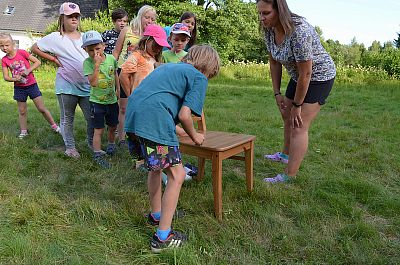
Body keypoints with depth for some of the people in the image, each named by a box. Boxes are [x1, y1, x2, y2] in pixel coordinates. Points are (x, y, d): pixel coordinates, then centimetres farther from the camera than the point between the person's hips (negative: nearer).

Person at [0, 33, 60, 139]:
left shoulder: (22, 52, -11)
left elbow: (38, 62, -10)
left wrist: (28, 70, -21)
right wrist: (14, 79, -21)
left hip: (31, 85, -3)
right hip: (19, 88, 3)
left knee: (42, 108, 0)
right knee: (22, 111, 12)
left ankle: (54, 126, 13)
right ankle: (23, 131, 24)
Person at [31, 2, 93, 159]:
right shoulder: (56, 38, -2)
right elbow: (34, 48, 3)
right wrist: (54, 59, -5)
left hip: (86, 85, 3)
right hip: (66, 86, -3)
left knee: (92, 118, 5)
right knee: (67, 119, 9)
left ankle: (92, 143, 27)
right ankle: (70, 147, 24)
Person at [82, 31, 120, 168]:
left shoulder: (111, 58, -6)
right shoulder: (88, 62, -15)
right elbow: (93, 82, -27)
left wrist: (118, 89, 18)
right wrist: (97, 65, -30)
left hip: (112, 100, 4)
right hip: (97, 101, -4)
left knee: (113, 126, 19)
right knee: (99, 129, 1)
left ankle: (111, 145, 45)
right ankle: (97, 155, 13)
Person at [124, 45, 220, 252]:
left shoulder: (167, 66, 29)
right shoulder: (199, 77, 7)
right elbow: (184, 115, -6)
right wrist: (194, 136, 14)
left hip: (132, 116, 9)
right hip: (154, 120, -8)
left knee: (156, 166, 26)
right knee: (177, 175, 4)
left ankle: (156, 215, 43)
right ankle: (162, 237, 8)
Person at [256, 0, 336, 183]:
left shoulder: (299, 31, -33)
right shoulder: (269, 30, -9)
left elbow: (306, 74, -29)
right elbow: (274, 63, 1)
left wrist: (297, 105, -21)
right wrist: (277, 93, -1)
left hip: (318, 77, -9)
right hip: (298, 77, 9)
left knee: (299, 126, -13)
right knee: (287, 116, 21)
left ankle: (289, 176, -9)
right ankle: (286, 154, 42)